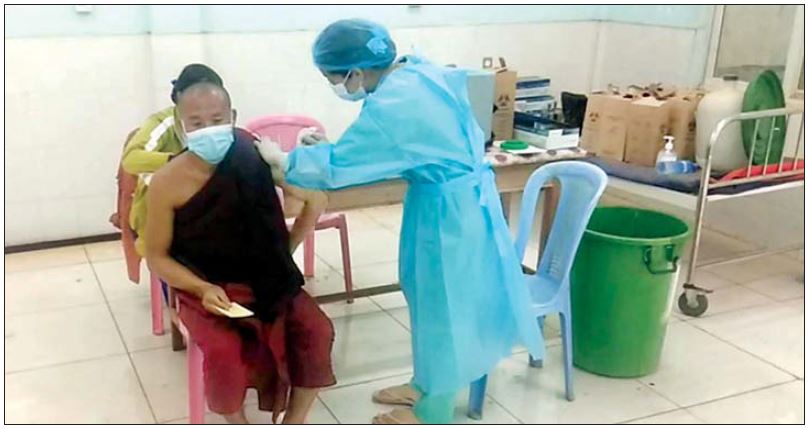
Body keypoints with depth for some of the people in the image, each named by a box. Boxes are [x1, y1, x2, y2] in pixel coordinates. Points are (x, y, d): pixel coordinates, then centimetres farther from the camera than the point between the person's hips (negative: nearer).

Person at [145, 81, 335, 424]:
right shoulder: (167, 183, -16)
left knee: (317, 331, -17)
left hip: (264, 279, 2)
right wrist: (202, 289, -21)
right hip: (204, 287, -2)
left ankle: (293, 423, 4)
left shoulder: (253, 156, -13)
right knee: (223, 350, -29)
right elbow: (157, 256, -6)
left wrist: (285, 253, -1)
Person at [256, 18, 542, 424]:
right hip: (458, 201, 9)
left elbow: (333, 168, -20)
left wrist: (278, 157, -4)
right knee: (432, 299, 22)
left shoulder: (392, 106, -26)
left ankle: (432, 414, 26)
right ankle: (424, 386, 41)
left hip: (448, 212, -9)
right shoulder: (418, 71, 2)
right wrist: (329, 146, 10)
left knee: (442, 307, 7)